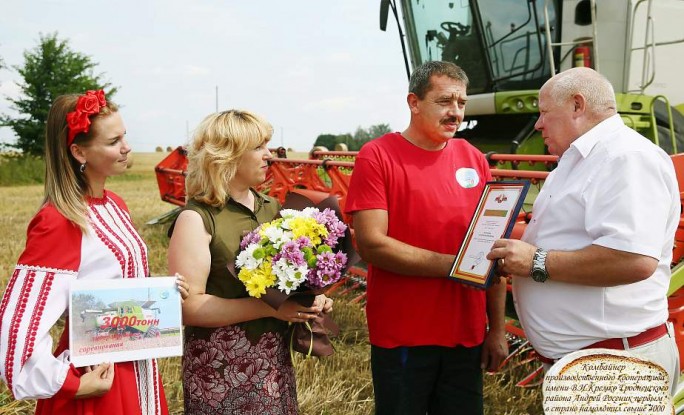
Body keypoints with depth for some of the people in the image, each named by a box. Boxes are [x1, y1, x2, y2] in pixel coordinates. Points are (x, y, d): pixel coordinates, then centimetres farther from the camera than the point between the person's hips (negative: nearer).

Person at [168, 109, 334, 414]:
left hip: (275, 360, 6)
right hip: (221, 368, -6)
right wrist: (268, 308, -21)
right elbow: (188, 307, -19)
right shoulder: (197, 219, -12)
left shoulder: (271, 208, 8)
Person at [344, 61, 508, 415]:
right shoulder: (377, 155, -8)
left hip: (467, 338, 4)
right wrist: (454, 265, -19)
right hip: (401, 339, -4)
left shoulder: (474, 160, 5)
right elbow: (371, 244, -16)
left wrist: (497, 328, 6)